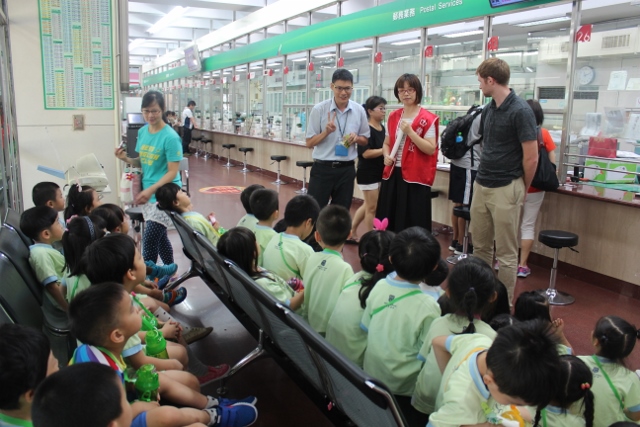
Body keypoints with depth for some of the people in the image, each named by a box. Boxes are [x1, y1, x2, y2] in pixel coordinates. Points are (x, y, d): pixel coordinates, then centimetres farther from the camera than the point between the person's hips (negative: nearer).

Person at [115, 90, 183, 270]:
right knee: (159, 237, 18)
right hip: (148, 194, 8)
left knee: (149, 241, -9)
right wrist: (126, 159, -5)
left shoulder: (170, 137, -16)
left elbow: (173, 172, -18)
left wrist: (150, 190, -26)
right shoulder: (142, 132, 6)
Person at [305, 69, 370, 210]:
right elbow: (309, 143, -4)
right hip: (322, 168, -3)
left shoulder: (359, 111, 1)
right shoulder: (319, 109, -7)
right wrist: (326, 132, -21)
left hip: (347, 169, 3)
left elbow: (365, 140, 13)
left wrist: (356, 138, -10)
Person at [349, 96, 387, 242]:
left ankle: (351, 233, 30)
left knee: (368, 205, 16)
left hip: (380, 172, 9)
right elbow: (366, 153, -23)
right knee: (372, 207, 0)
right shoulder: (366, 129, -16)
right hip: (368, 173, -8)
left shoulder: (383, 128, 9)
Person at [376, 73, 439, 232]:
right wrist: (386, 156, -1)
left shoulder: (427, 119, -7)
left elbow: (431, 149, -13)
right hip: (392, 175, 6)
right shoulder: (393, 117, 11)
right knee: (388, 222, 11)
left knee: (412, 224, -1)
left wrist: (410, 132, -20)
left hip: (415, 177, -5)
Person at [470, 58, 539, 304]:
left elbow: (531, 158, -13)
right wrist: (484, 175, 14)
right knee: (480, 246, 17)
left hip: (505, 190, -8)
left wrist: (522, 190, -1)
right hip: (481, 186, 8)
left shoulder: (520, 111, -15)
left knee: (506, 253, 3)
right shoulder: (489, 108, 10)